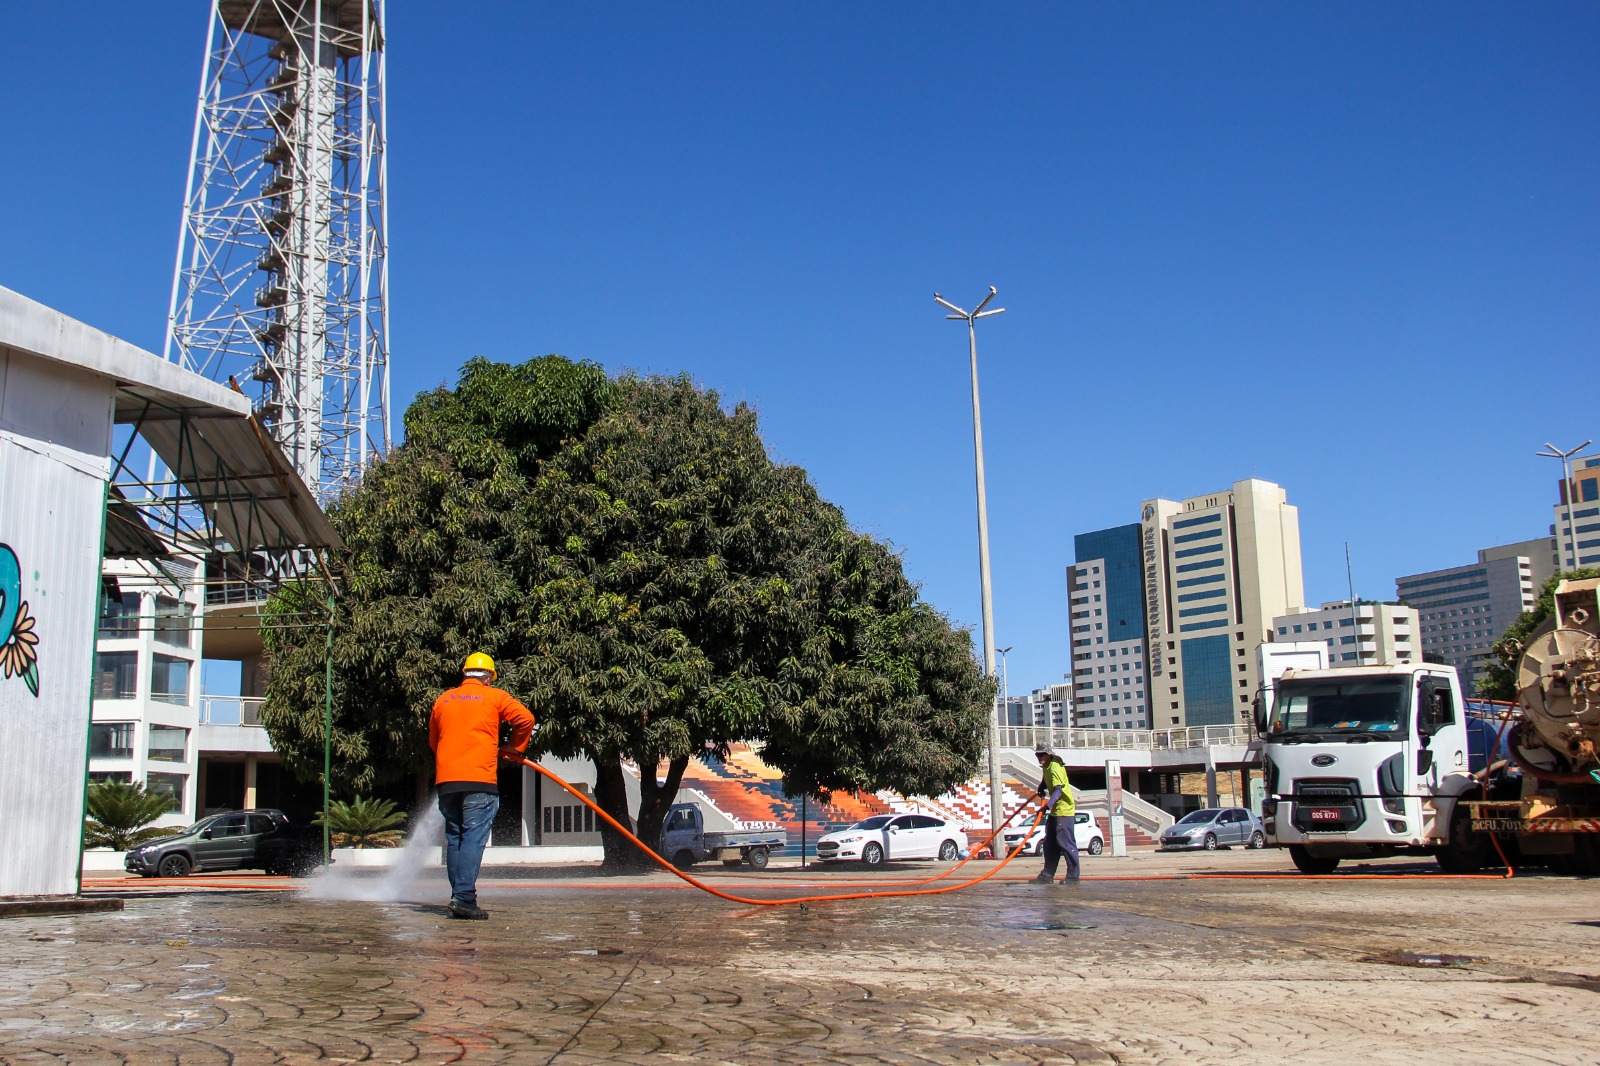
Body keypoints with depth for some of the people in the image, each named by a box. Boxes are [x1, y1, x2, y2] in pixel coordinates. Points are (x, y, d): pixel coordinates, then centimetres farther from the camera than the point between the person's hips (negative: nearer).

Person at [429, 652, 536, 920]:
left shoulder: (443, 700, 18)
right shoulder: (494, 696, 6)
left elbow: (433, 740, 27)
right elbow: (525, 718, -3)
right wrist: (514, 747, 12)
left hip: (445, 780, 5)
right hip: (479, 779, -5)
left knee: (454, 839, 11)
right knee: (473, 837, -10)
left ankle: (459, 897, 12)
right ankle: (464, 897, -20)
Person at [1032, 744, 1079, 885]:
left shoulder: (1054, 767, -21)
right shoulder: (1046, 767, 8)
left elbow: (1058, 790, -32)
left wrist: (1048, 805, -43)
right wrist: (1042, 789, 15)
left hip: (1064, 809, -10)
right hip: (1055, 810, 10)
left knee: (1065, 842, -10)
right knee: (1050, 843, 12)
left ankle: (1073, 876, -4)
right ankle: (1047, 875, 18)